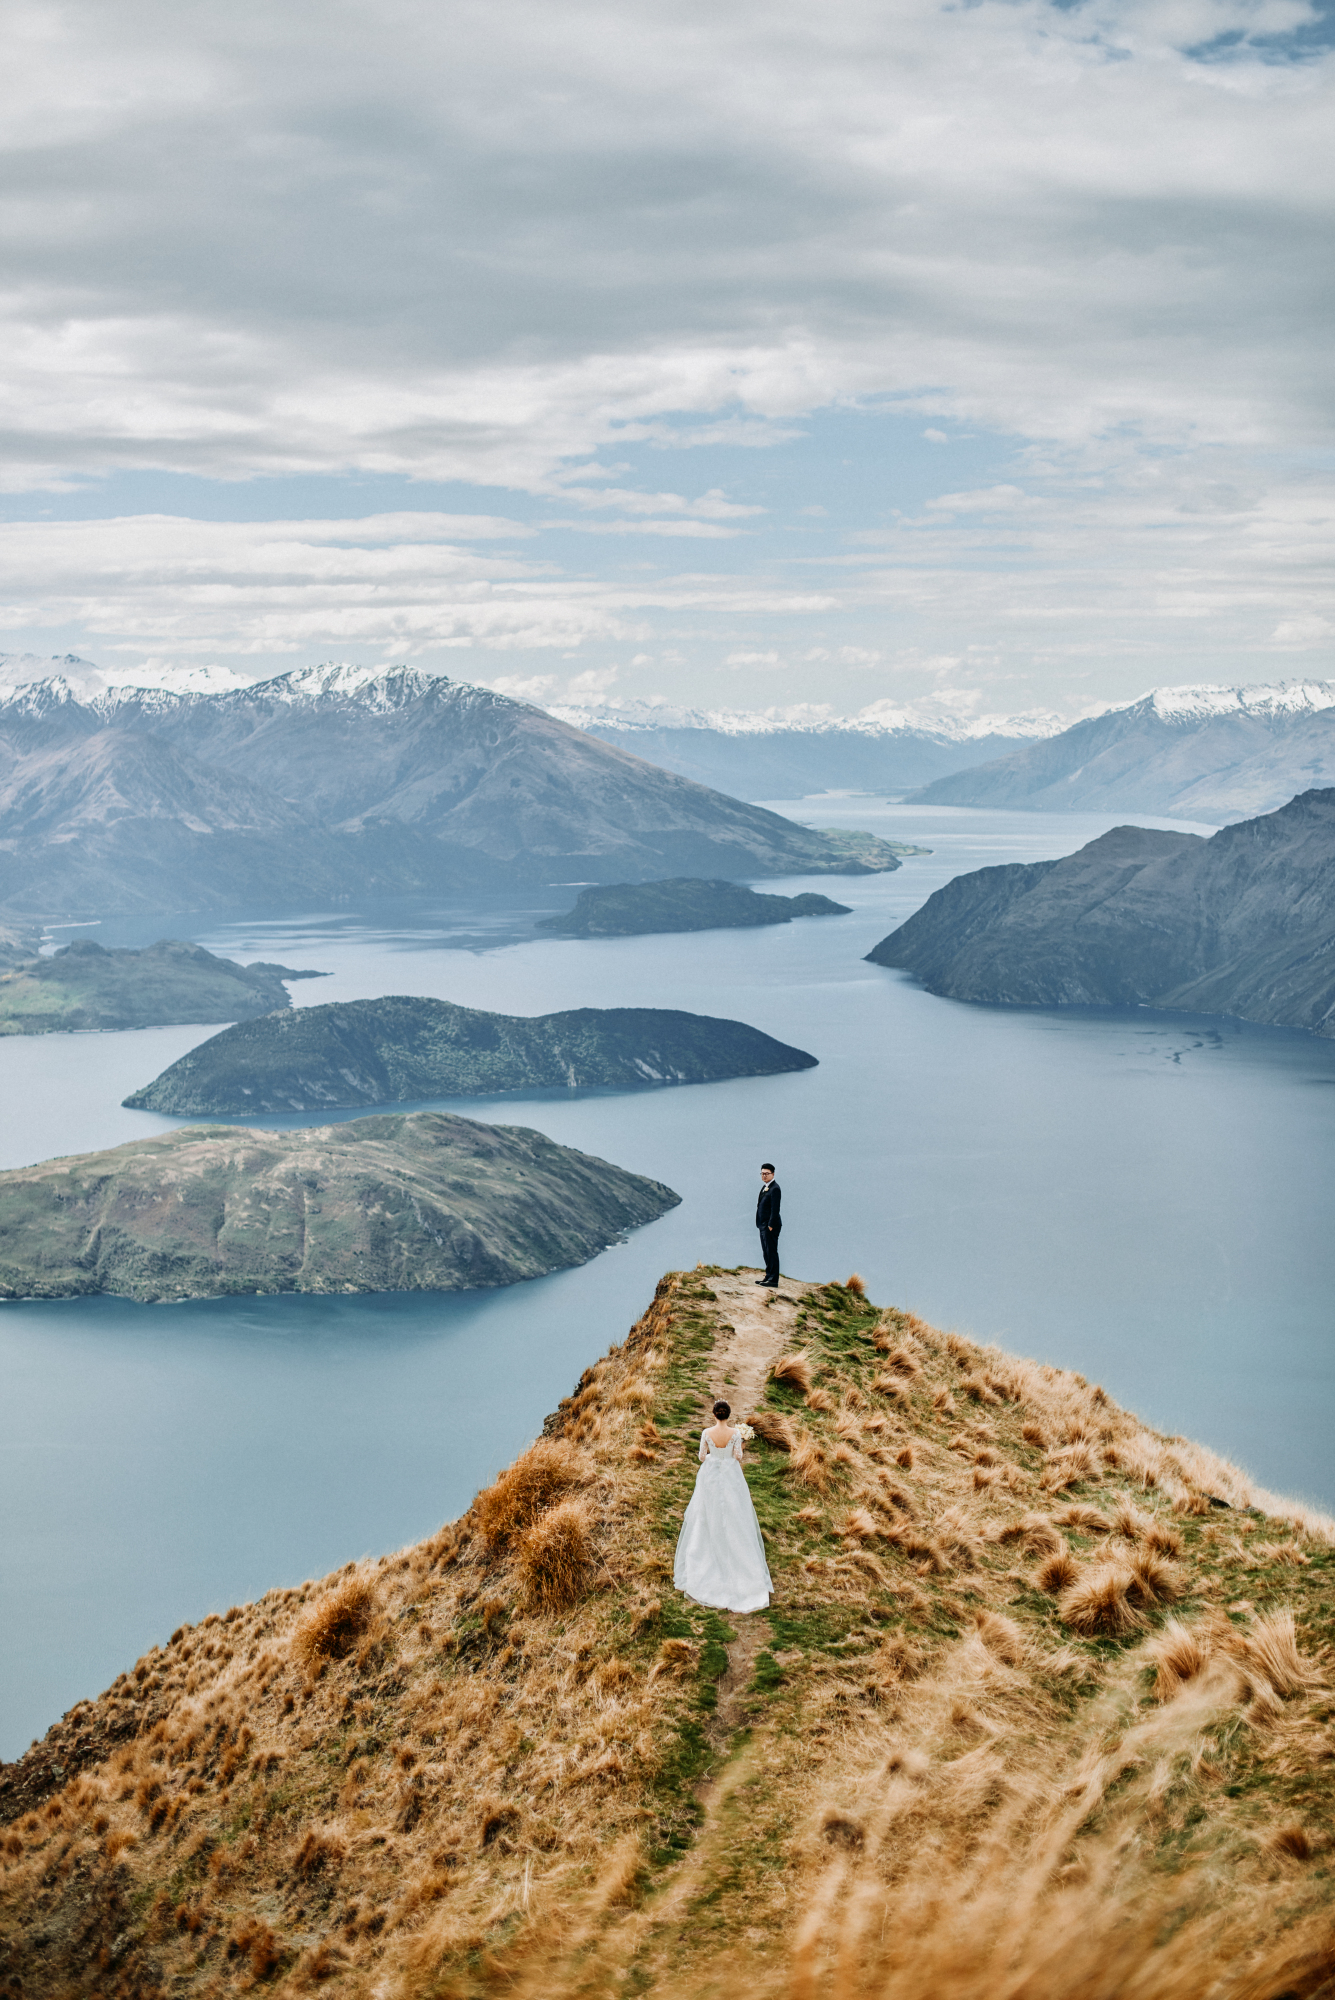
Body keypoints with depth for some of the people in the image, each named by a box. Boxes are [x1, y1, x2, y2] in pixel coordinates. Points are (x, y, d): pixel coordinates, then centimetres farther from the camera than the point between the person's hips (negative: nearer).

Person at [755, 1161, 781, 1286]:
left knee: (771, 1252, -7)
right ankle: (768, 1276, 22)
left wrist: (771, 1225, -21)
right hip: (763, 1225, 10)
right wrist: (761, 1224, 15)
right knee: (766, 1253, 14)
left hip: (770, 1226, -10)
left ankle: (773, 1280, -6)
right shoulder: (764, 1187, 16)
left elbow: (775, 1209, -19)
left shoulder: (775, 1189, -14)